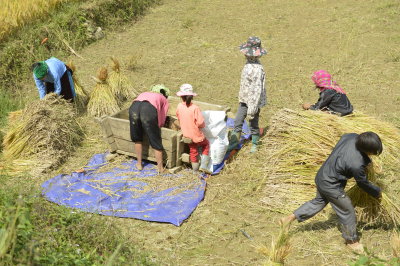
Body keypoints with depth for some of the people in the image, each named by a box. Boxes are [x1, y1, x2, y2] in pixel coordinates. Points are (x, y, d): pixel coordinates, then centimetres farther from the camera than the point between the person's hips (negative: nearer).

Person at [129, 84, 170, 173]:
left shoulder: (144, 94, 42)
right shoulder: (164, 101, 31)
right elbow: (161, 121, 23)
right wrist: (156, 128, 41)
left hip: (134, 107, 3)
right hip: (149, 110, -3)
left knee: (137, 139, 24)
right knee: (156, 142, 12)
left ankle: (139, 164, 36)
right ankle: (160, 168, 22)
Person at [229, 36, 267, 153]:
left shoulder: (257, 69, -27)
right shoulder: (248, 64, 2)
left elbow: (257, 90, -27)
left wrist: (252, 110, -25)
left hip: (253, 101, -8)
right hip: (244, 100, 8)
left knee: (253, 124, 10)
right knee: (238, 121, 13)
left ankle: (254, 144, 29)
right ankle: (234, 142, 27)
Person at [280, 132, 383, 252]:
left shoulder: (352, 136, -16)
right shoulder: (357, 165, -33)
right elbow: (364, 184, -14)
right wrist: (377, 192, 6)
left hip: (321, 176, 8)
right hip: (331, 186, -8)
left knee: (319, 201, 29)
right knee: (347, 211, 12)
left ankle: (290, 218, 33)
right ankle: (351, 240, 32)